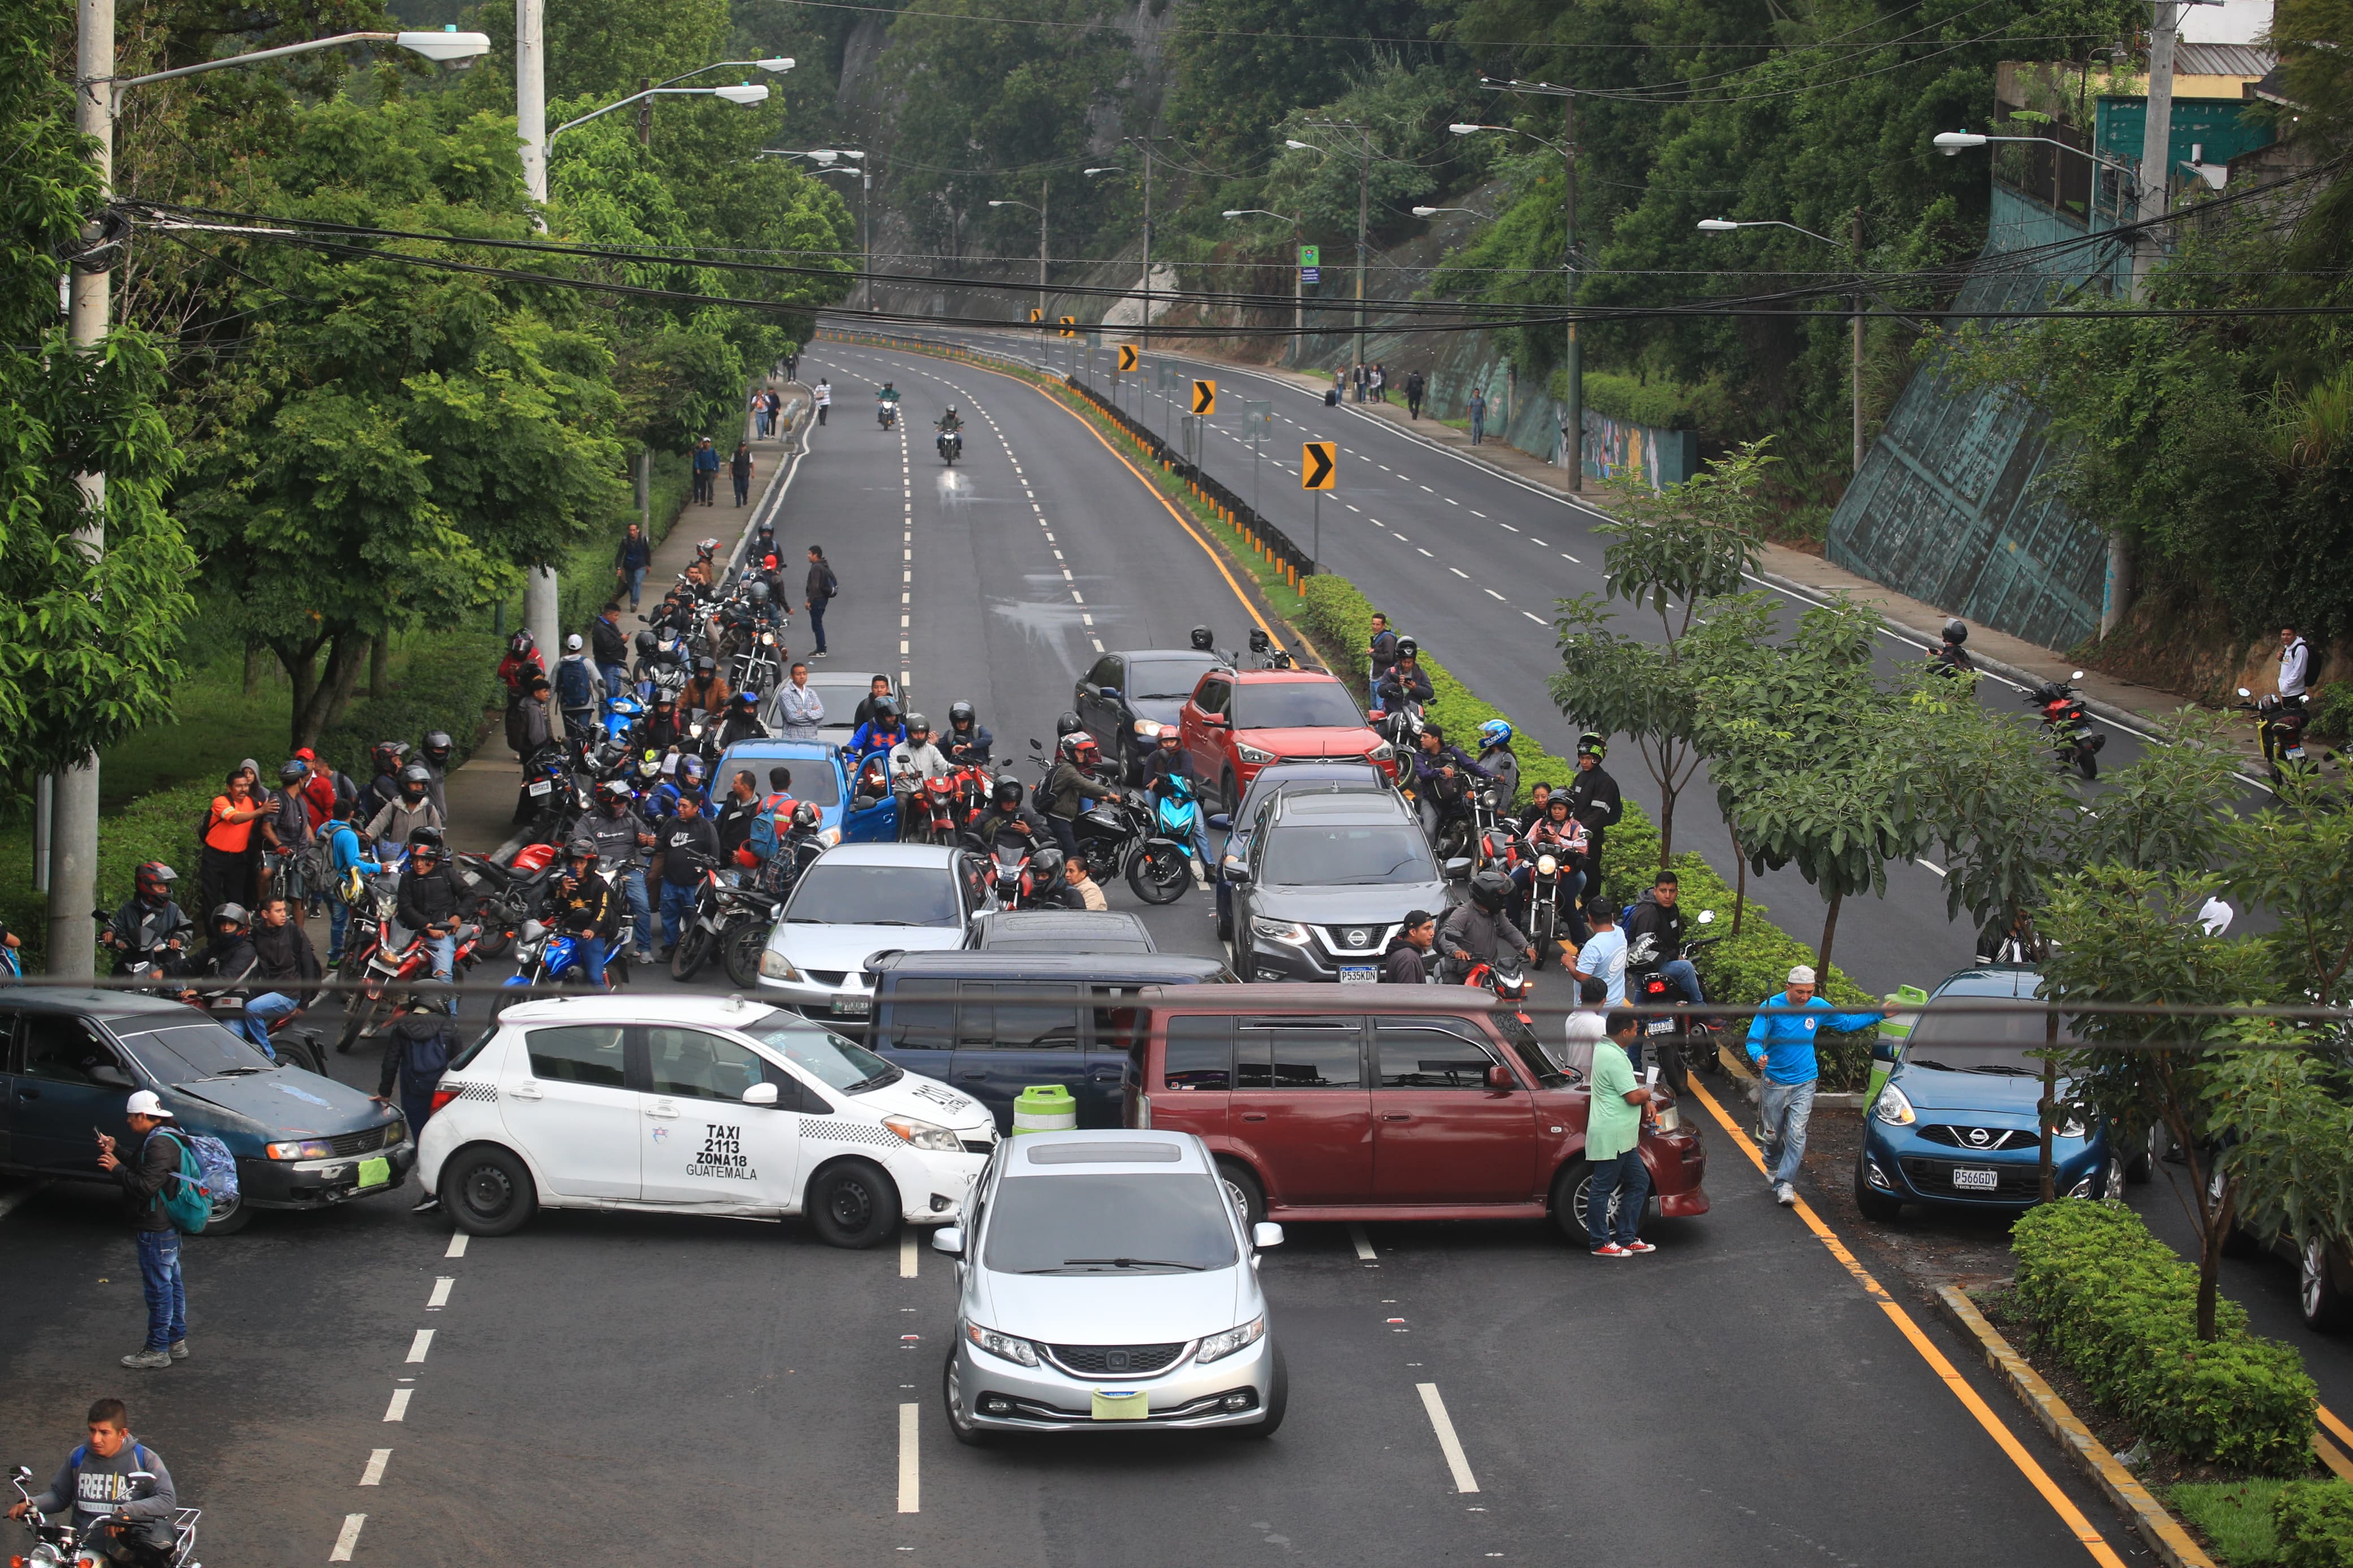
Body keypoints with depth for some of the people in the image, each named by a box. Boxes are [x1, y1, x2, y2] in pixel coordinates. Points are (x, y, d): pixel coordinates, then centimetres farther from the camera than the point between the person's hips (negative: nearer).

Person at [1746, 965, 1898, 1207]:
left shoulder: (1818, 1008, -2)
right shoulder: (1771, 1008, -14)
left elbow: (1846, 1023, 15)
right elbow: (1753, 1040, -15)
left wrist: (1879, 1015, 10)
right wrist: (1759, 1057, -38)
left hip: (1804, 1083, 1)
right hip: (1775, 1082, -1)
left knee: (1796, 1134, -11)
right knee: (1774, 1135, 13)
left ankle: (1785, 1183, -11)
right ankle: (1773, 1169, 41)